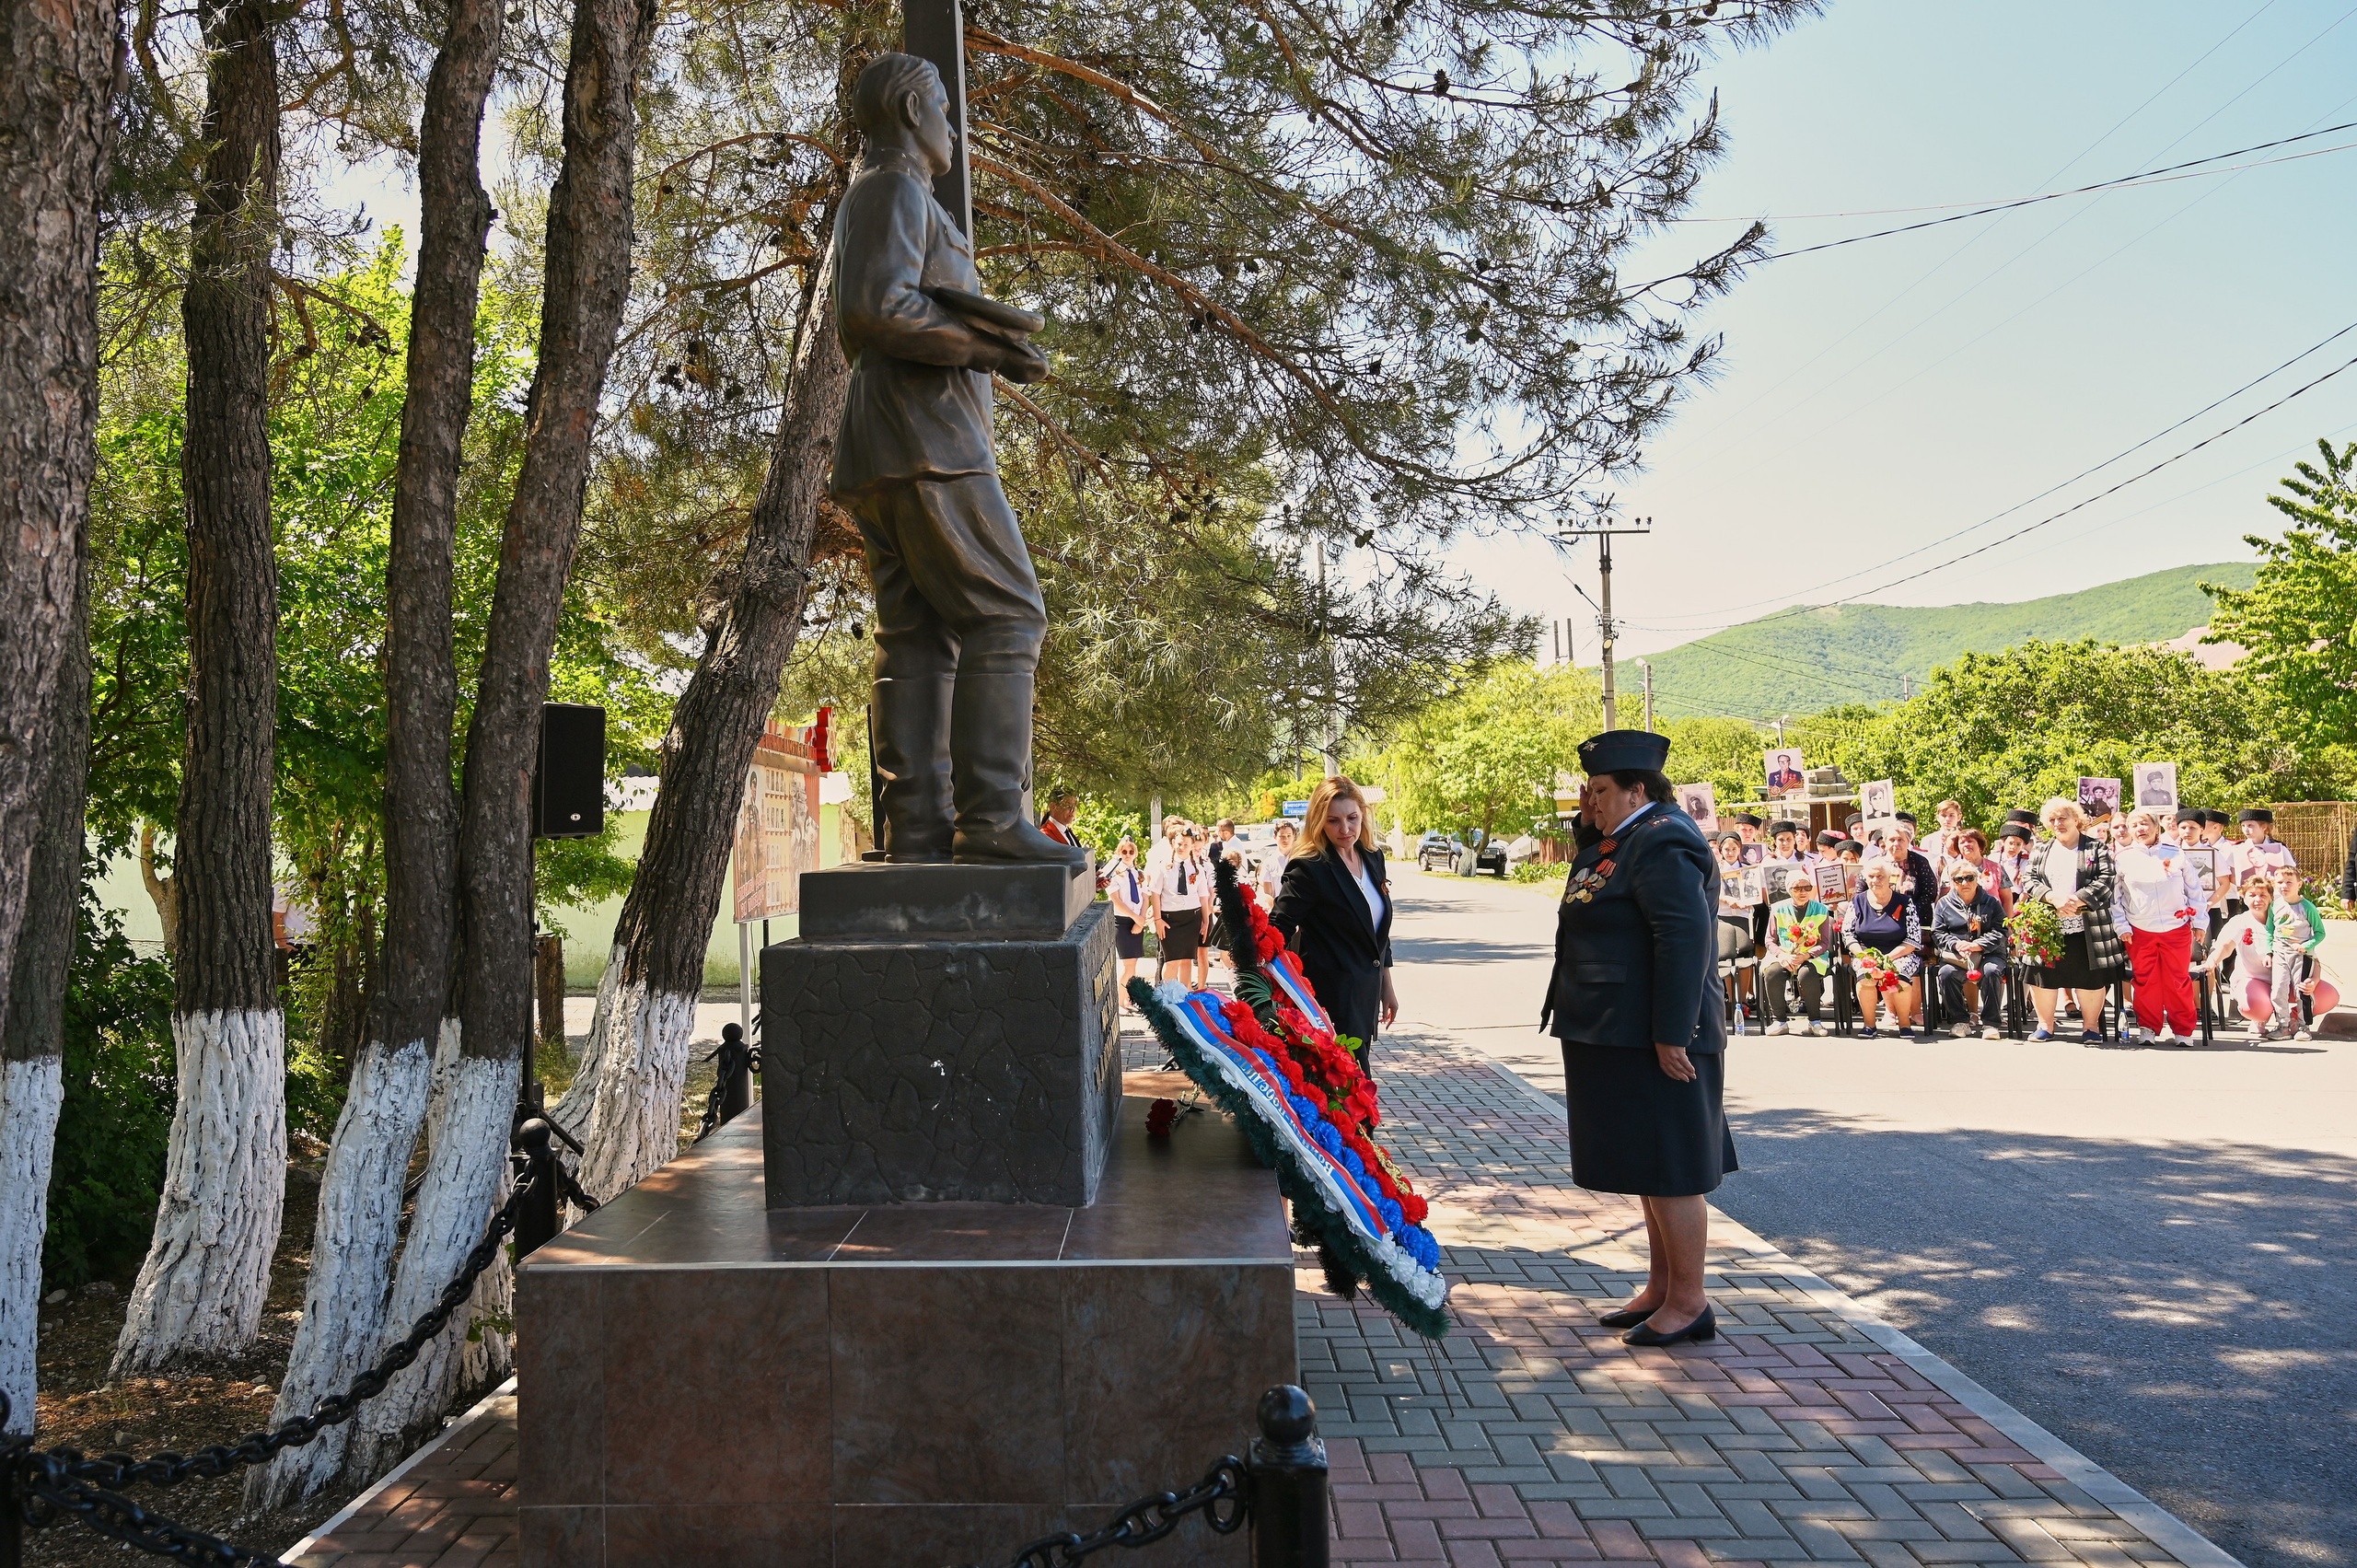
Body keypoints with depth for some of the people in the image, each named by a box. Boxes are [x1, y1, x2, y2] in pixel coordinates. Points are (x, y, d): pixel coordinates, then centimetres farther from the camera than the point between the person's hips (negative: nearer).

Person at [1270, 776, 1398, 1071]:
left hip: (1365, 997, 8)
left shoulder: (1373, 858, 8)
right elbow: (1277, 930, -14)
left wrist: (1387, 986, 20)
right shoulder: (1309, 869, -15)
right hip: (1332, 999, -7)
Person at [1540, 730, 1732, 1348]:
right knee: (1651, 1165, 17)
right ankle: (1661, 1289, 27)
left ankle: (1690, 1303, 7)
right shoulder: (1628, 839, 14)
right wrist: (1589, 821, 13)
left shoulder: (1662, 845, -18)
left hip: (1652, 1041, -11)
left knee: (1668, 1169, -2)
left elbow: (1686, 938, -26)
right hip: (1620, 1037, 11)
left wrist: (1671, 1036, -26)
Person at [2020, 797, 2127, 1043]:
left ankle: (2091, 1026, 14)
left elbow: (2107, 879, -6)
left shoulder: (2096, 848, 5)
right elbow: (2029, 880, 4)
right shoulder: (2040, 851, 14)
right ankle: (2045, 1025, 15)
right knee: (2043, 974, 3)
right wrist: (2054, 898, -14)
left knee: (2090, 977, 1)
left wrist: (2078, 901, -18)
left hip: (2085, 927, -2)